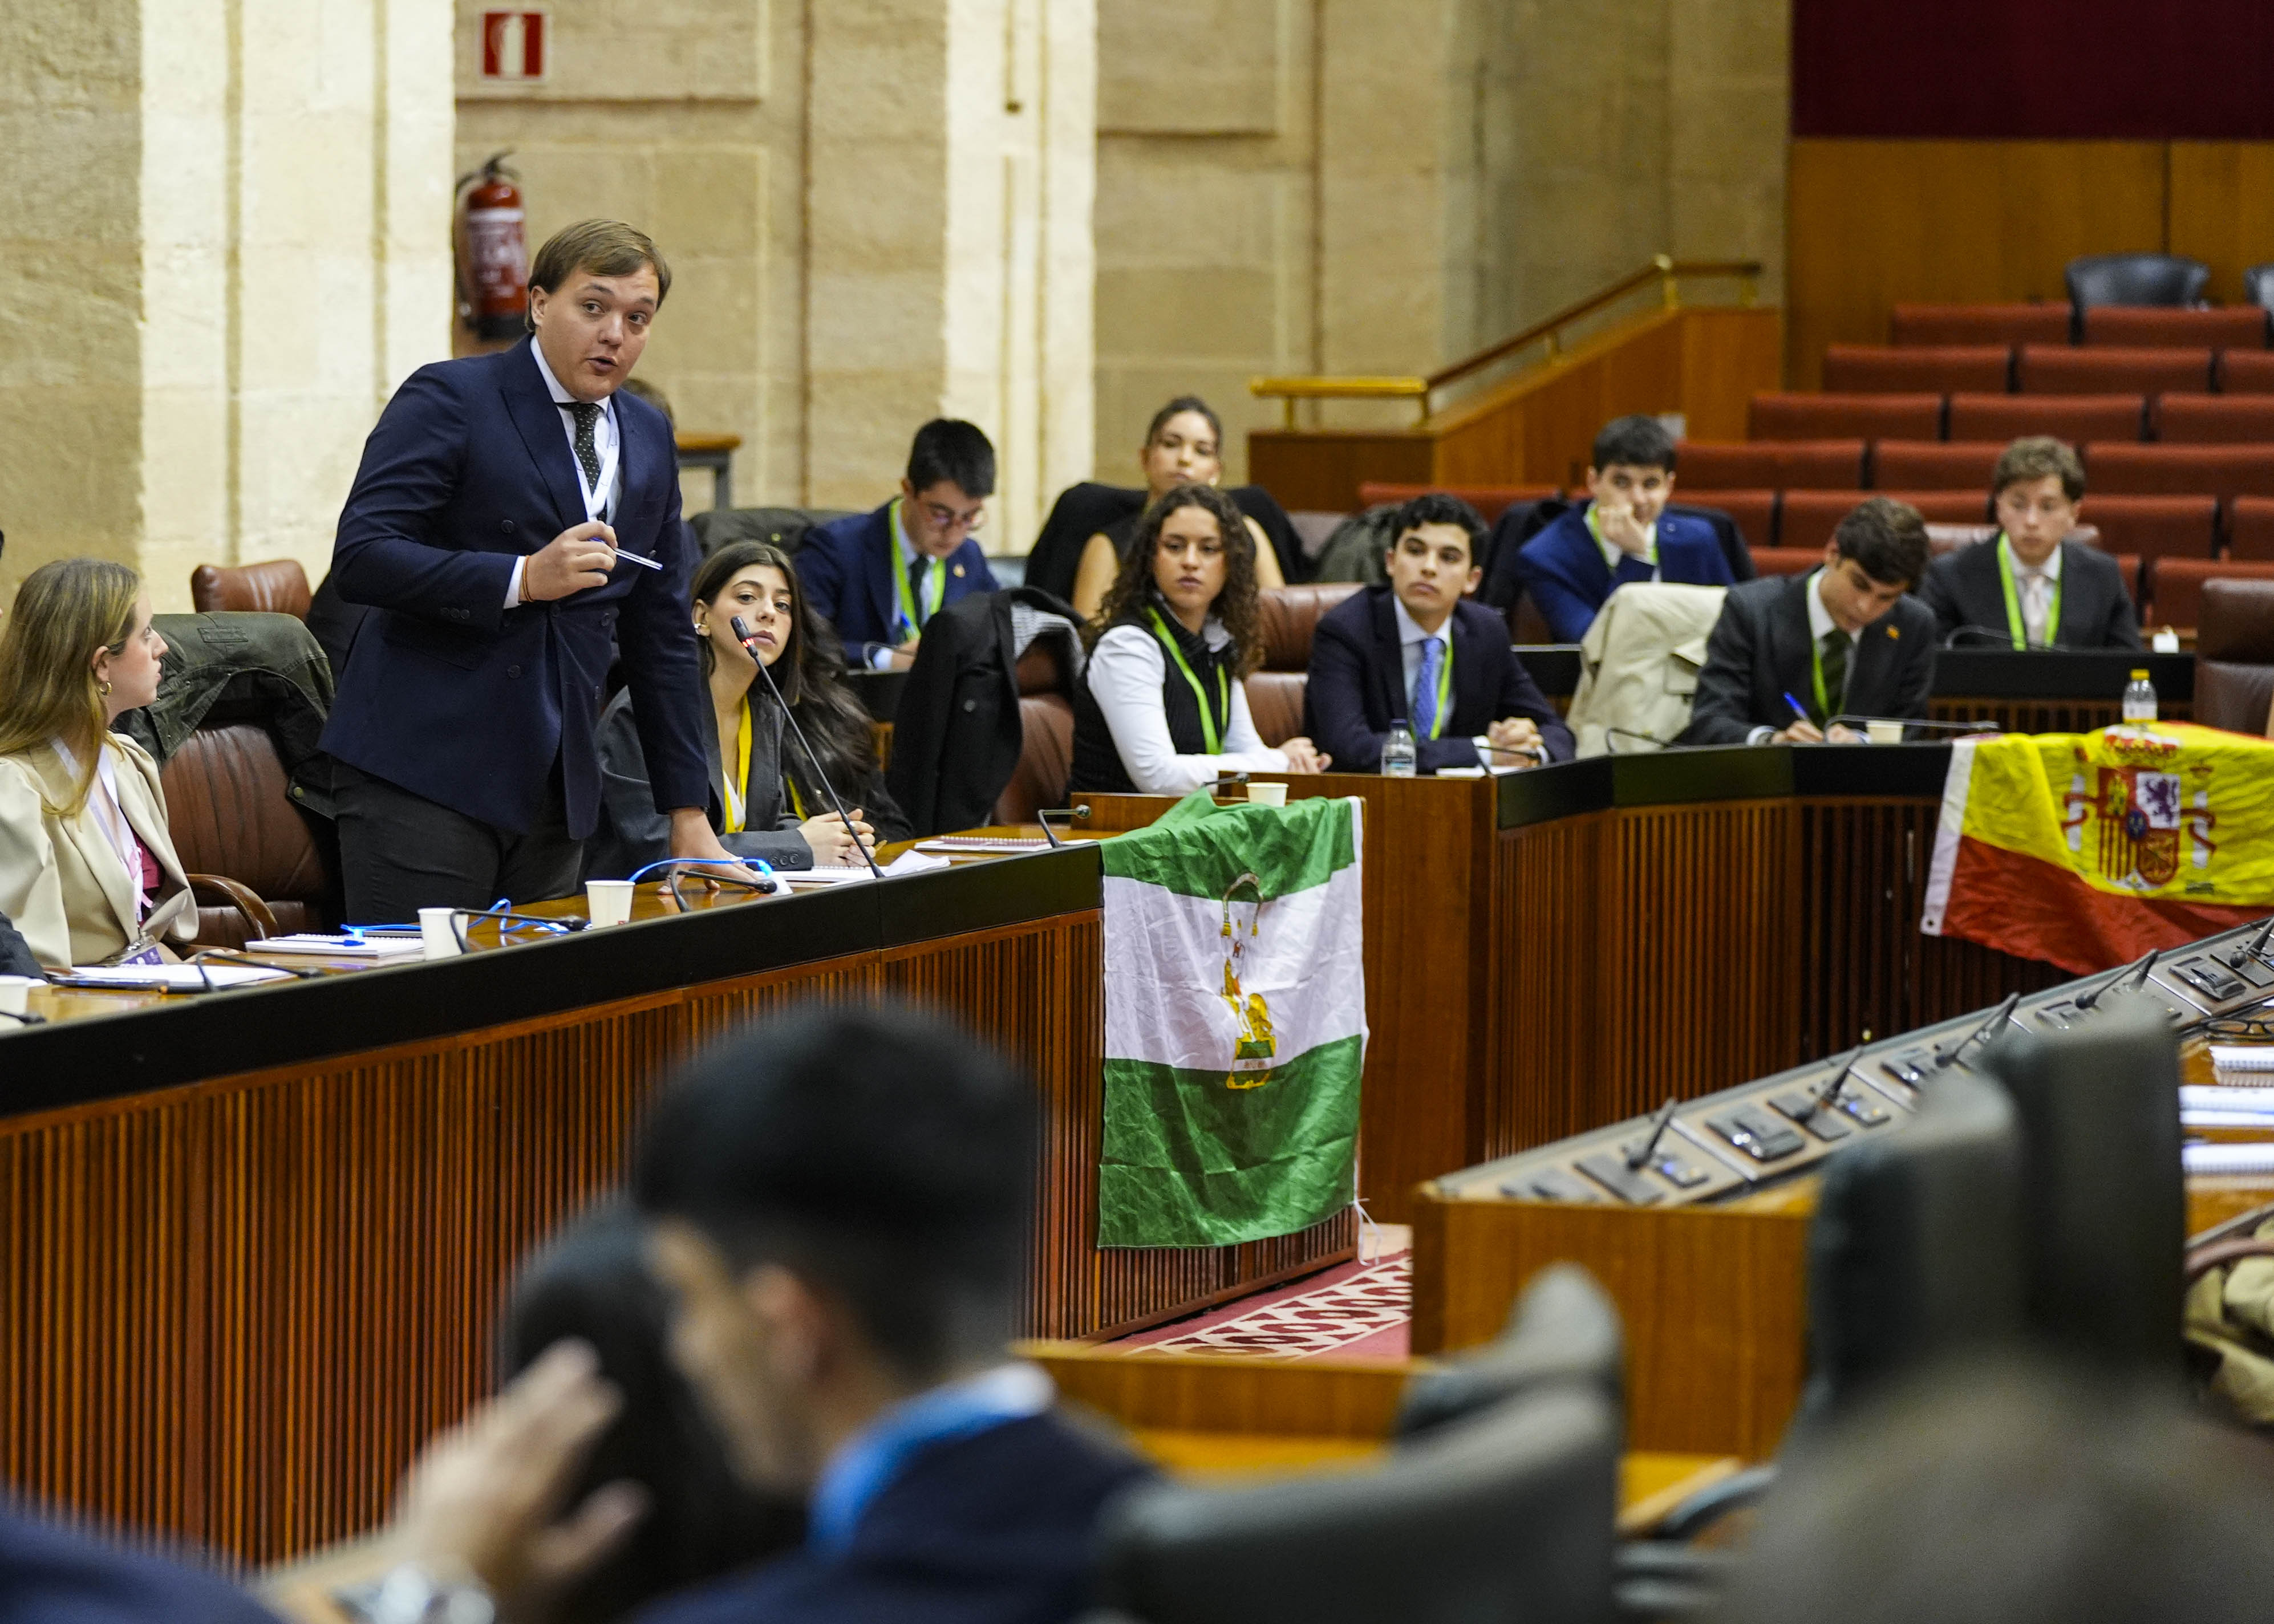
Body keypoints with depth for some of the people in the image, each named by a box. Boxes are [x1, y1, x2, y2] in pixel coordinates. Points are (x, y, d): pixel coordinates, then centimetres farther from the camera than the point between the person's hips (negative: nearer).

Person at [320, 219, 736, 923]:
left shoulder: (648, 437, 16)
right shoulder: (448, 399, -4)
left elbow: (661, 635, 20)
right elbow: (360, 558, -15)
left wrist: (688, 818, 17)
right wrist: (523, 578, -21)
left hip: (556, 786, 6)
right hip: (426, 772, -6)